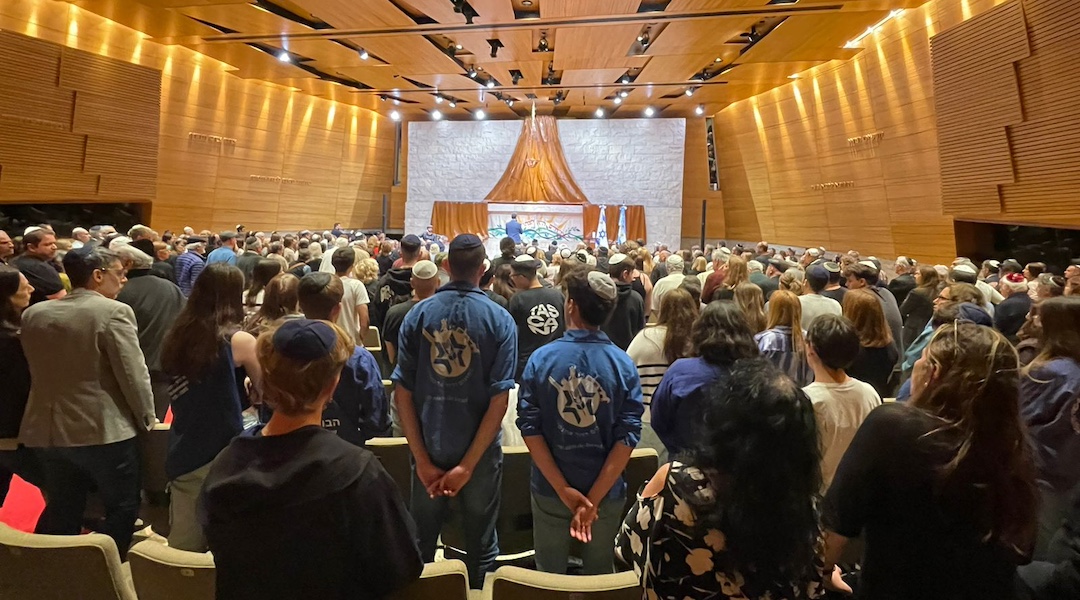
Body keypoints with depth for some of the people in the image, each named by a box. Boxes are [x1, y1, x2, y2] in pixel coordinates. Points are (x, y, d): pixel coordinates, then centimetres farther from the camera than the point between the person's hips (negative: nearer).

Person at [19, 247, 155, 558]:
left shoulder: (33, 313, 5)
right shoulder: (113, 312, -16)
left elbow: (35, 371, 14)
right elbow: (133, 374, -16)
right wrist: (146, 419, -3)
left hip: (48, 430, 7)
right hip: (104, 430, -7)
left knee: (61, 513, 21)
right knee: (122, 510, 10)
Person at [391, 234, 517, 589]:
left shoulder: (419, 314, -6)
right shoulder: (500, 320, -10)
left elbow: (402, 393, -9)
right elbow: (499, 400, -15)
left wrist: (423, 459, -7)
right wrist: (468, 465, -12)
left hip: (429, 447, 2)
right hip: (479, 450, -1)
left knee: (421, 541, 20)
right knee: (480, 543, 18)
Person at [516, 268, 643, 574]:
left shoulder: (541, 358, -11)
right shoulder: (624, 364, -10)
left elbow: (530, 427, -14)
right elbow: (628, 435, -15)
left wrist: (563, 489, -13)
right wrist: (594, 497, -14)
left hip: (549, 490, 0)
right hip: (606, 492, 1)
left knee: (548, 577, 20)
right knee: (600, 576, 22)